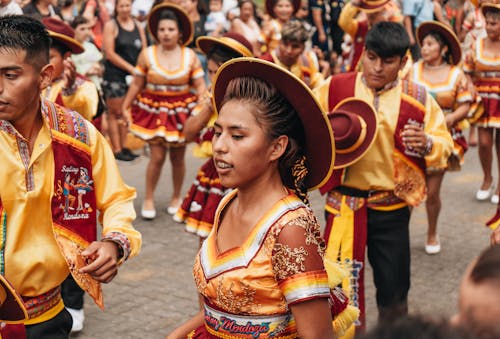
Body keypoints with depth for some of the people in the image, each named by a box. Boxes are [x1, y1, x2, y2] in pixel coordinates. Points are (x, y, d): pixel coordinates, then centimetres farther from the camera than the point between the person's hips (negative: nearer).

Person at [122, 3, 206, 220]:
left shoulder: (190, 56, -2)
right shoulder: (147, 54, -4)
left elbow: (200, 86, -2)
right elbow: (137, 84, 1)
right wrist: (125, 108, -1)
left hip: (181, 111, 1)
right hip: (154, 110, -1)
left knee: (178, 158, 9)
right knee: (157, 156, -7)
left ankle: (176, 197, 28)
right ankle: (148, 199, 10)